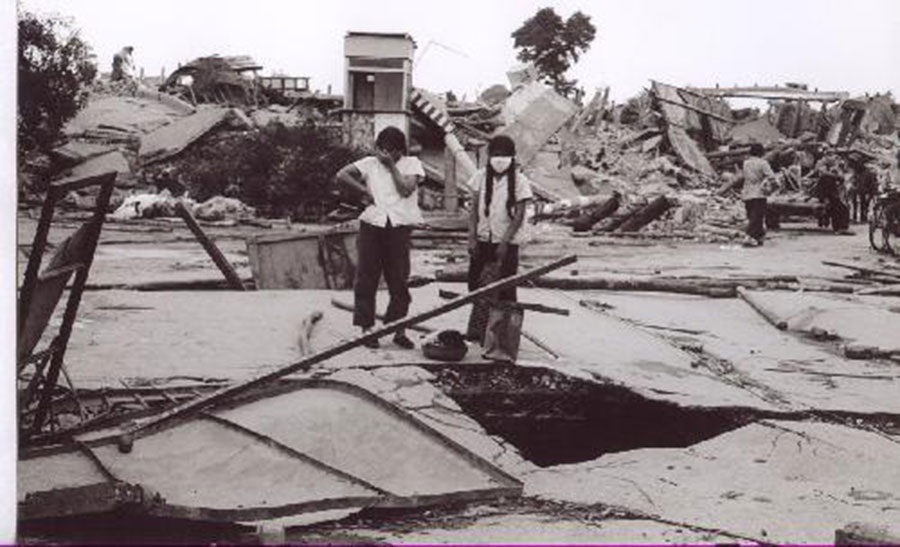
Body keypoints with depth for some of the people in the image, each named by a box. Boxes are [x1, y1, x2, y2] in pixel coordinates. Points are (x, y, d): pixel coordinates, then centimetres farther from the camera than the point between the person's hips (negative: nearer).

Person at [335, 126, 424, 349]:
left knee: (399, 280, 2)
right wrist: (363, 191, -4)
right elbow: (341, 176, -1)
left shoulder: (411, 164, 7)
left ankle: (399, 329, 10)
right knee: (366, 278, 2)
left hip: (399, 228, -1)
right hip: (372, 225, 1)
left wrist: (392, 166, -4)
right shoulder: (369, 163, 9)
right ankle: (367, 328, 11)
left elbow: (406, 189, -9)